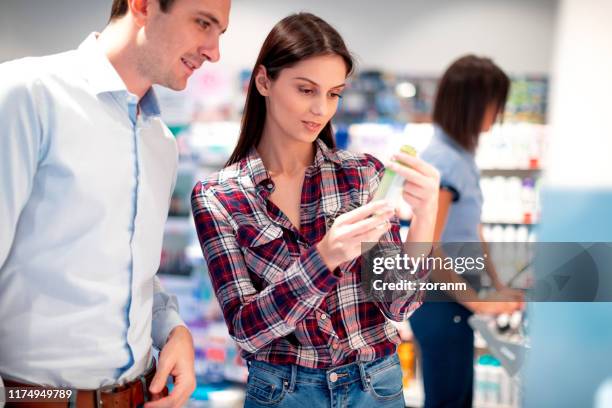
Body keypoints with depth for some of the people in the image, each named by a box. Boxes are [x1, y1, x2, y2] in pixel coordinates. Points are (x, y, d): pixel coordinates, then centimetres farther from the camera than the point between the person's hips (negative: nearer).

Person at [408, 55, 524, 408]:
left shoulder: (461, 155, 6)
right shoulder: (442, 161, -22)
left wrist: (497, 285, 12)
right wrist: (477, 302, -17)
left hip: (455, 297, 9)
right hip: (441, 301, -9)